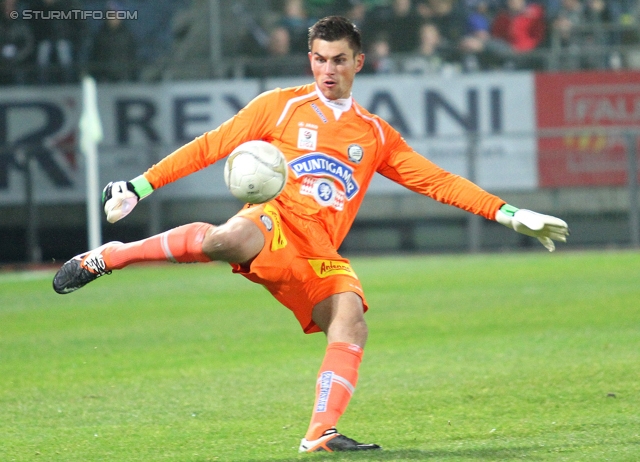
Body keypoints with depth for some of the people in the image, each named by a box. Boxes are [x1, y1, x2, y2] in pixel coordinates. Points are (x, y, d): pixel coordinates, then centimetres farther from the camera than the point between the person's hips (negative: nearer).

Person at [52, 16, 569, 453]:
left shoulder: (377, 136, 22)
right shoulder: (281, 107, 13)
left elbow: (436, 180, 22)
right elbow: (210, 146, 12)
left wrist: (507, 213, 13)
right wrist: (142, 185, 6)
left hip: (320, 257, 4)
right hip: (275, 226, -4)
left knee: (351, 321, -26)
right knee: (221, 239, -38)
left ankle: (321, 434, -29)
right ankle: (106, 257, -22)